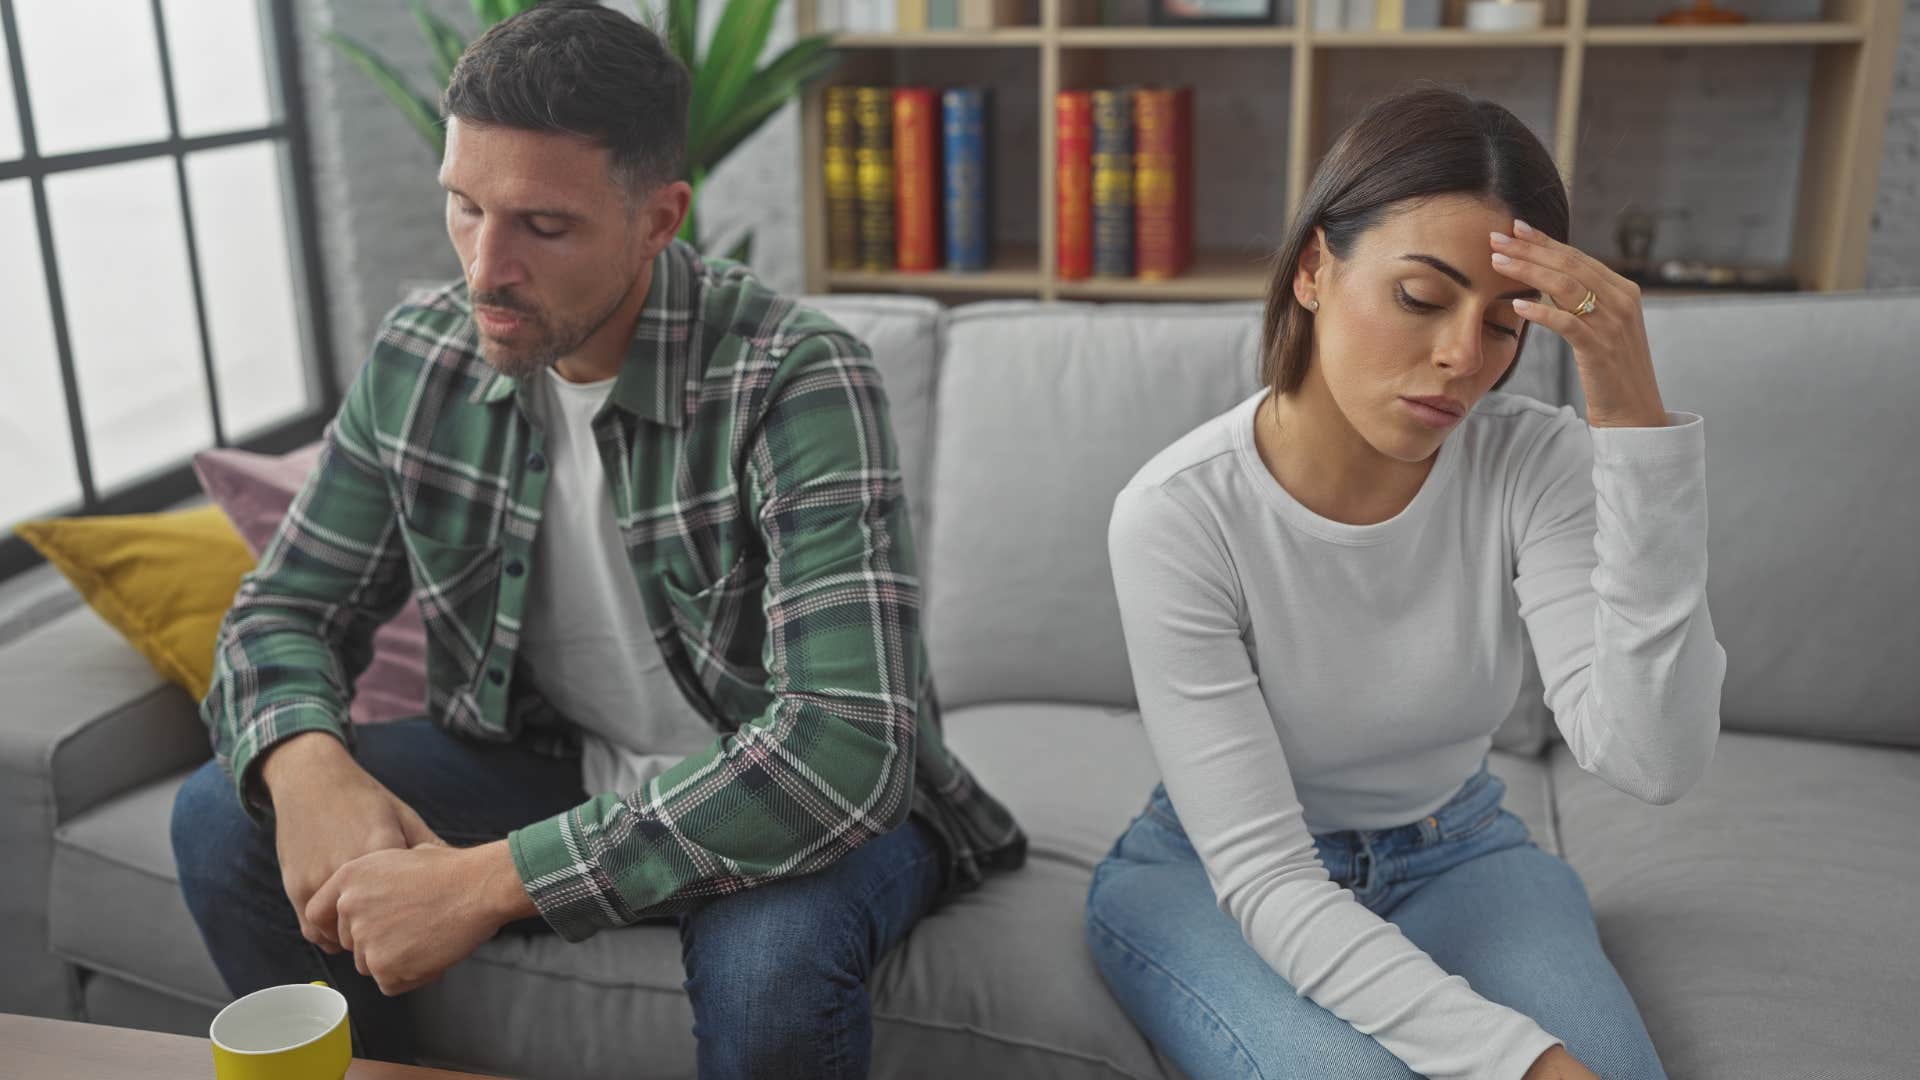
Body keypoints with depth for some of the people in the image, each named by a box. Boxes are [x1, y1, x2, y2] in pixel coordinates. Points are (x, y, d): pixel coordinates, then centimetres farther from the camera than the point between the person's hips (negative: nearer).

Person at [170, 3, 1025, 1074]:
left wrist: (492, 880, -36)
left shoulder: (795, 381, -27)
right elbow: (285, 612, 2)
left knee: (771, 951, -37)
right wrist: (308, 764, -22)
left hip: (800, 802, -5)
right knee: (226, 817, -8)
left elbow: (847, 745, -36)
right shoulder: (419, 359, -7)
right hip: (555, 765, 6)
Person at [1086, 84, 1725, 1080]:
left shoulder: (1535, 464, -15)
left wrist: (1636, 422, -33)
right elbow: (1263, 878, -24)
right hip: (1218, 879, -2)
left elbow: (1653, 761, -27)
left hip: (1455, 857, 3)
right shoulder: (1176, 512, -24)